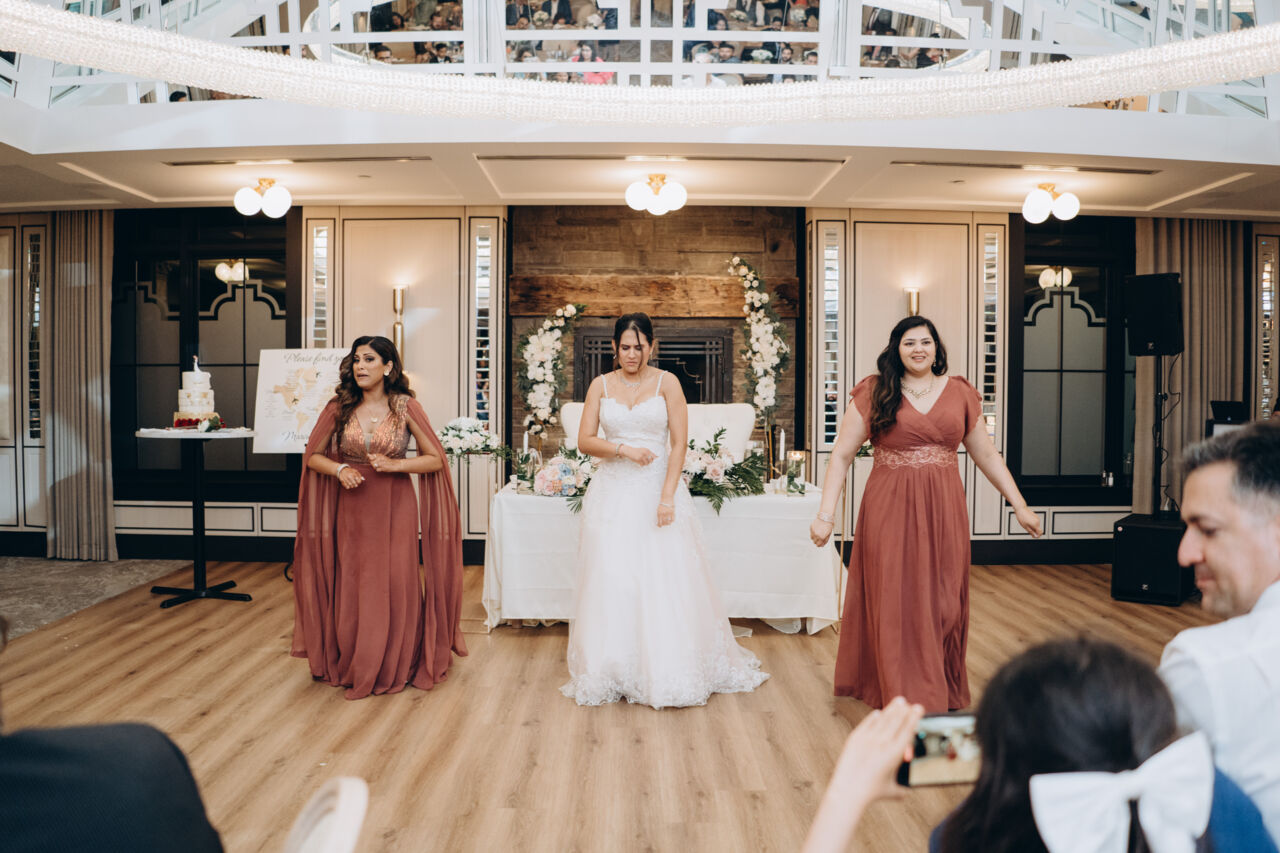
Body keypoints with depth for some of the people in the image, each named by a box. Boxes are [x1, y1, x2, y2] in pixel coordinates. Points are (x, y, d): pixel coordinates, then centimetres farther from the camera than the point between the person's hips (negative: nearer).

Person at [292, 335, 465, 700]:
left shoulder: (405, 407, -5)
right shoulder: (339, 408, 1)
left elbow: (436, 458, -3)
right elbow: (312, 455, 8)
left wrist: (394, 465, -16)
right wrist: (339, 470, -11)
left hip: (395, 508, -2)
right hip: (352, 508, 2)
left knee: (396, 586, 2)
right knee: (352, 588, 7)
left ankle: (395, 668, 21)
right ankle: (354, 667, 25)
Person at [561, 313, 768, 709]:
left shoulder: (666, 383, 0)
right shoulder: (601, 385, 7)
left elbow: (679, 443, -4)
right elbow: (584, 440, 4)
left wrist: (667, 497, -13)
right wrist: (623, 448, -13)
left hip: (658, 489, -2)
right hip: (613, 493, 2)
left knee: (665, 580, -3)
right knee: (611, 581, 1)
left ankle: (670, 674, 10)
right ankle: (611, 673, 14)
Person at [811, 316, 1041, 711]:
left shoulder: (959, 393, 8)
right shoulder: (874, 393, 0)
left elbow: (987, 456, 15)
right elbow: (841, 456, -2)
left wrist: (1020, 505, 12)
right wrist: (825, 515, -10)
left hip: (943, 514, 2)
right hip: (890, 513, -2)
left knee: (943, 604, 8)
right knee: (895, 605, 1)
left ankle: (944, 698, 25)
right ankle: (906, 700, 12)